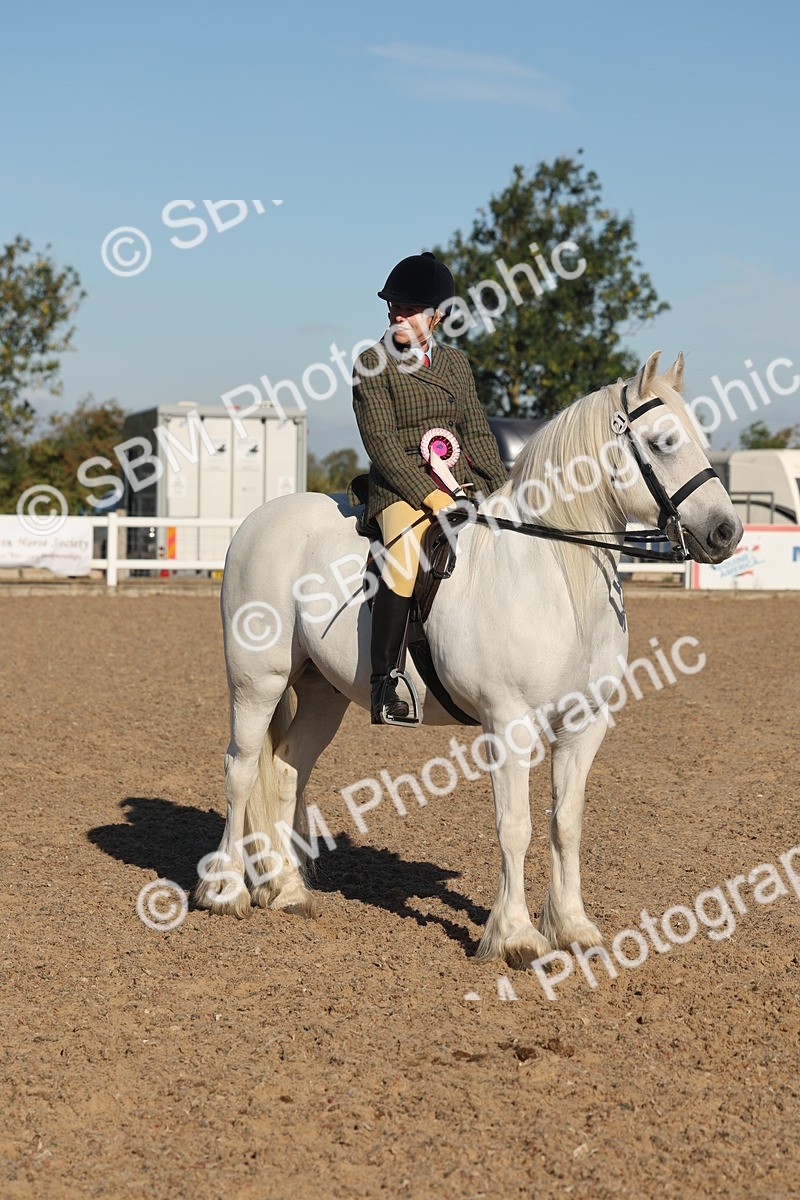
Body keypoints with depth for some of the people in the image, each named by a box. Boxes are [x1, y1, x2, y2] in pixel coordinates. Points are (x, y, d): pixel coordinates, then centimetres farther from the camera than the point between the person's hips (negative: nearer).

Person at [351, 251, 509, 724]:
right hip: (401, 486, -5)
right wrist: (430, 496, -18)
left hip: (462, 481, 5)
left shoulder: (456, 362, 15)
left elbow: (477, 433, 15)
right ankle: (384, 680, -25)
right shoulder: (373, 364, -1)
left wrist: (505, 493, 0)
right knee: (405, 558, -33)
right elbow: (382, 444, -9)